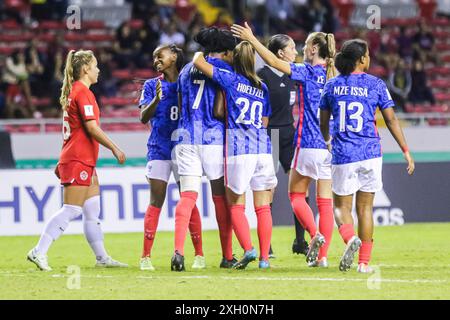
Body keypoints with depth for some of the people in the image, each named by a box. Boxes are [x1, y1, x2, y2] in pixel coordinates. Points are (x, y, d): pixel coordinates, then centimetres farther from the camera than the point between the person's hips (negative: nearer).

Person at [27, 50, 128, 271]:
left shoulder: (73, 91, 17)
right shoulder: (82, 93, -13)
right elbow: (91, 128, -19)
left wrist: (64, 160, 25)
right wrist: (114, 148, -16)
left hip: (85, 161, 10)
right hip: (79, 161, -10)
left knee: (93, 210, 10)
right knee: (71, 210, -10)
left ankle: (101, 257, 12)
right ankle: (39, 252, -10)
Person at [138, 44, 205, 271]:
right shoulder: (152, 85, 7)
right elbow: (143, 117, -3)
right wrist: (156, 99, -20)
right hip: (159, 149, 0)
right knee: (156, 202, -5)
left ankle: (199, 255, 7)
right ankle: (146, 256, -3)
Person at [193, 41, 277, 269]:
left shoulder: (230, 79, 0)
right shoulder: (263, 88, 13)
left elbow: (198, 62, 0)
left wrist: (201, 52, 21)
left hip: (238, 148, -4)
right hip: (263, 148, 4)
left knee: (236, 206, 5)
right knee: (263, 207, 5)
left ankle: (248, 249, -13)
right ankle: (264, 257, 2)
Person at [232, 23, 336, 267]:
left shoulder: (307, 72, -8)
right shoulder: (333, 75, 9)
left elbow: (274, 62, -12)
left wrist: (251, 39, -8)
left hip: (308, 144, -5)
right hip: (331, 146, 5)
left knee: (296, 194, 9)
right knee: (325, 201, 5)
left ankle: (315, 234, -14)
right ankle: (322, 255, 0)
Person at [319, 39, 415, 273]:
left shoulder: (331, 86, 4)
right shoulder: (375, 84, -1)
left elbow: (323, 122, 13)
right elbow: (391, 120, -2)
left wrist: (327, 142, 34)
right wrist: (406, 151, 4)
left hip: (342, 155, 0)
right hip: (370, 153, 0)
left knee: (341, 206, 8)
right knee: (365, 207, 9)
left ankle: (350, 238, -23)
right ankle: (364, 261, 7)